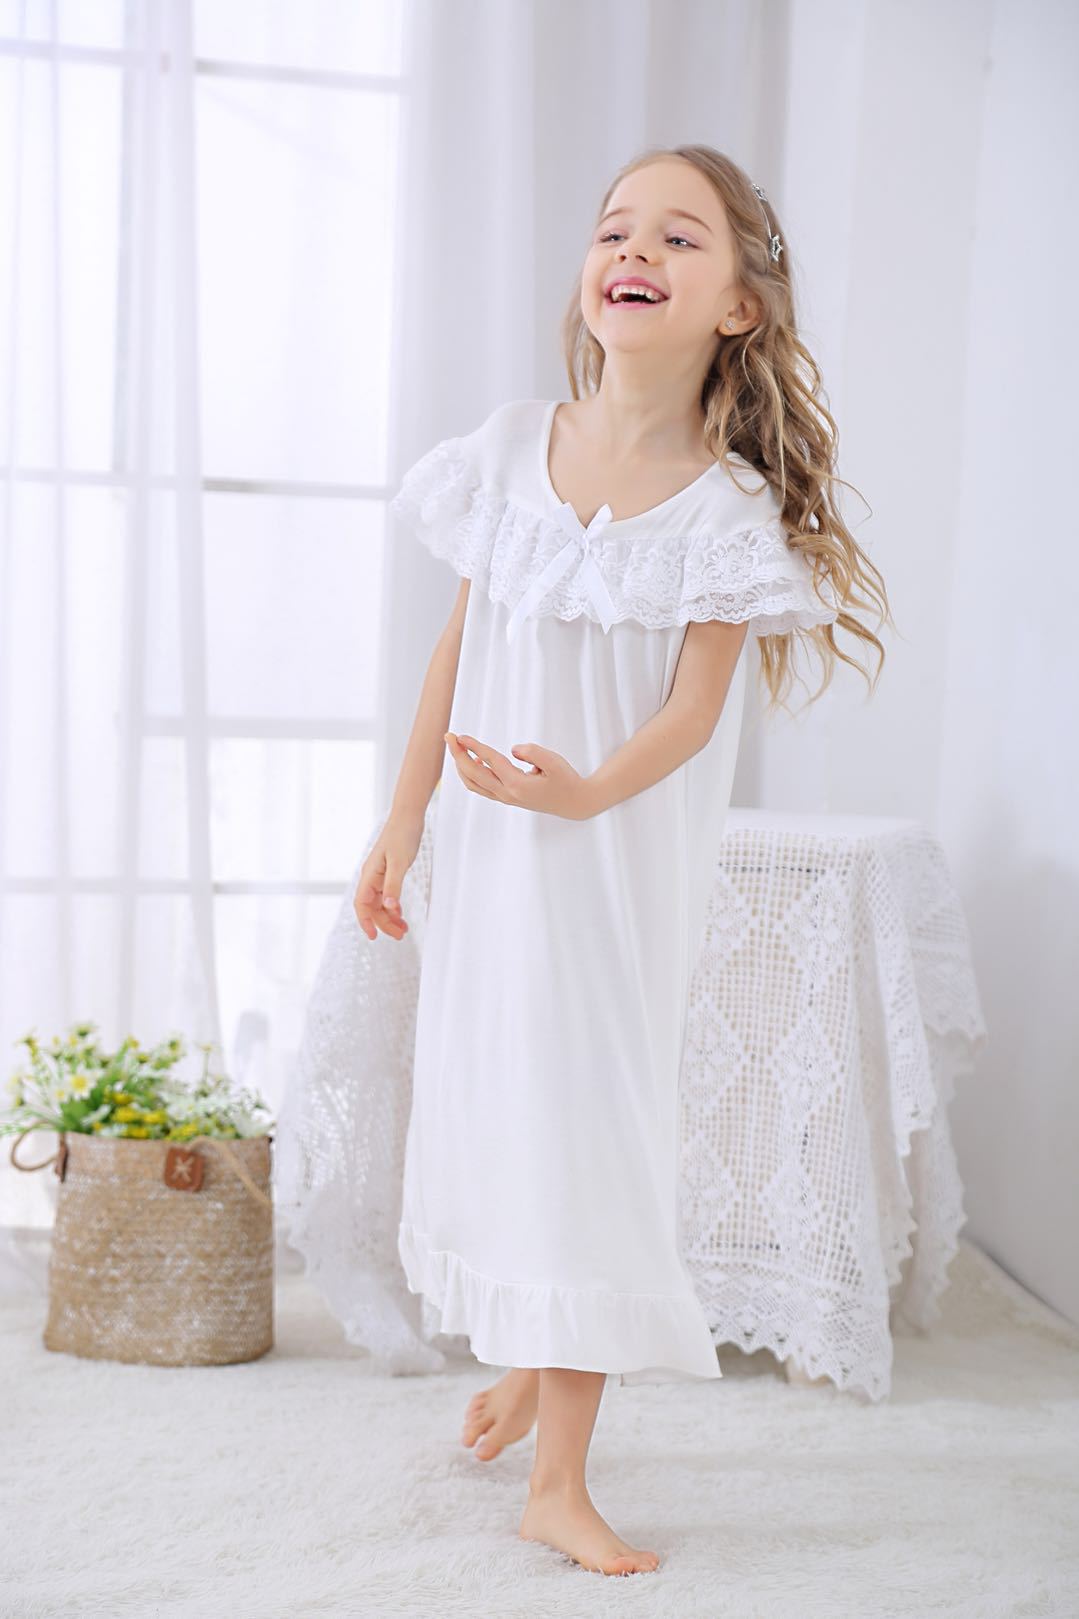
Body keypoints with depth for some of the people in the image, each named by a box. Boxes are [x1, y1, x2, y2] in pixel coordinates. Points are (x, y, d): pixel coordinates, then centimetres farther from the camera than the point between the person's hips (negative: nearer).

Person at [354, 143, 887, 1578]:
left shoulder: (727, 510, -12)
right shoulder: (511, 449, -1)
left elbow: (693, 706, -16)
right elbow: (457, 651, 5)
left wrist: (588, 790, -35)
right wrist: (401, 823, 6)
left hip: (619, 861, -4)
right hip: (490, 848, 4)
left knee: (588, 1123, -2)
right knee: (487, 1096, 14)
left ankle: (559, 1483, 9)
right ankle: (527, 1365, 40)